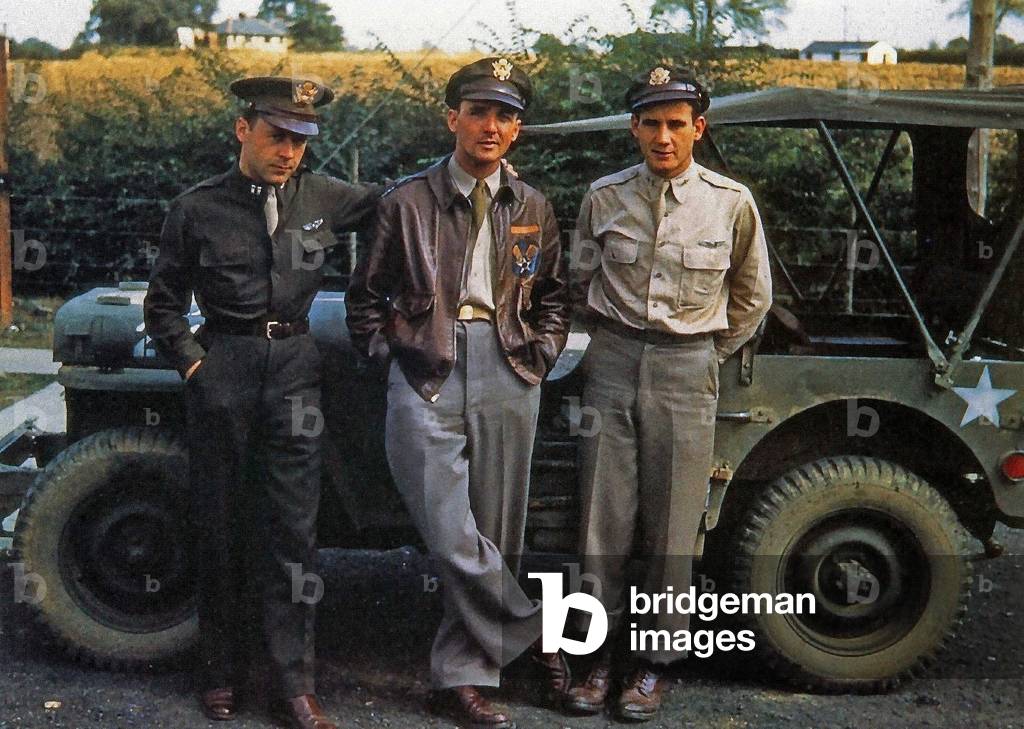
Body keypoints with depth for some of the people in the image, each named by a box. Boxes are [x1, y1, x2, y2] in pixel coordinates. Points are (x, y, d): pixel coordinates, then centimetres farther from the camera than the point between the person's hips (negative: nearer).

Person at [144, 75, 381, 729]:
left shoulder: (322, 197, 5)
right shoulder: (199, 208, 0)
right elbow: (164, 302, 7)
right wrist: (191, 360, -4)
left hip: (295, 366, 1)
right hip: (222, 367, -1)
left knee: (293, 527, 0)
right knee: (219, 522, 7)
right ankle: (222, 668, 22)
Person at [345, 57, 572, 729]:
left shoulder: (533, 209, 12)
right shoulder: (408, 201, 4)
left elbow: (554, 294, 22)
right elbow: (366, 295, 11)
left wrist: (540, 356, 9)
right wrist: (391, 352, 1)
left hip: (508, 379, 3)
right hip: (427, 378, -2)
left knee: (496, 537, 6)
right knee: (453, 540, -11)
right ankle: (539, 634, 10)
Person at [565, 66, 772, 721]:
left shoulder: (732, 202, 0)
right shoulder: (604, 197, 3)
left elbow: (752, 297, 12)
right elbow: (581, 284, 17)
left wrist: (708, 359, 11)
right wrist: (609, 343, 13)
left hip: (687, 372, -1)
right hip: (612, 363, 2)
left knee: (672, 525, 3)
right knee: (604, 519, 4)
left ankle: (654, 663, 15)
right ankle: (600, 654, 17)